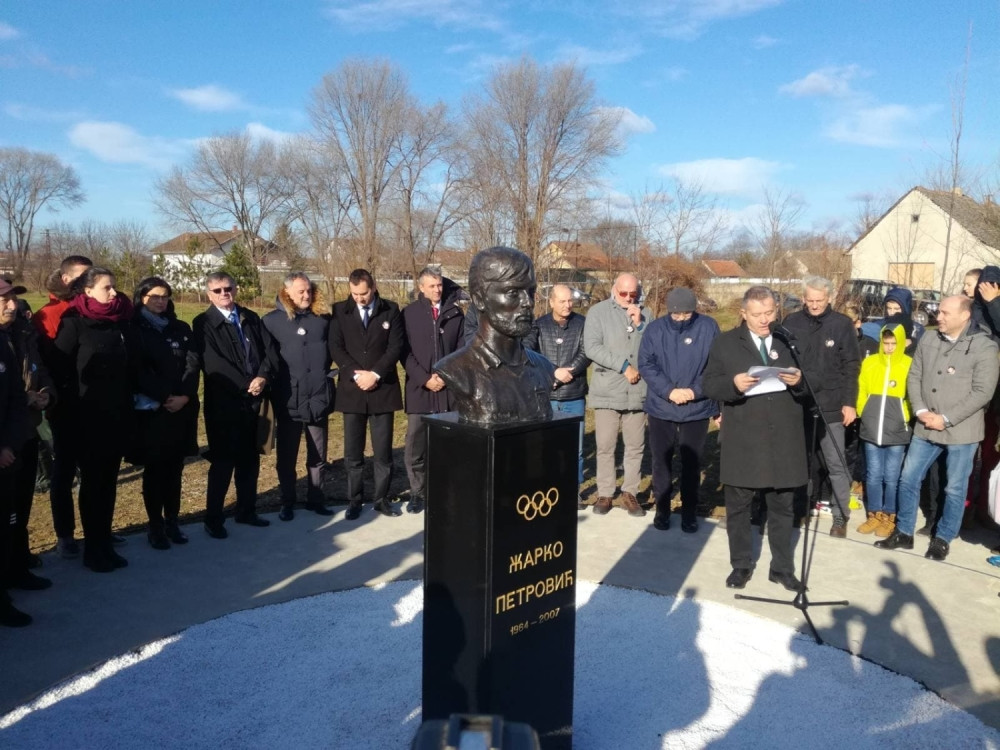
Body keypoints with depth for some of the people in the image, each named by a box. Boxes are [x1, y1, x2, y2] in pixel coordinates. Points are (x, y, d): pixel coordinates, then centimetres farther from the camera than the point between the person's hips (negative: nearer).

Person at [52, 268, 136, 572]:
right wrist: (72, 406, -10)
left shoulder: (121, 321, 6)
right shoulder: (74, 323, -9)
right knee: (93, 482, 5)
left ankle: (105, 545, 22)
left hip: (119, 416, 5)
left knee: (109, 481, 11)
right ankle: (93, 549, 16)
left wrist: (130, 405, 7)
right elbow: (59, 369, -11)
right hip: (89, 418, -4)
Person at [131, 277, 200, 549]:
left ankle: (172, 520, 17)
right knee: (154, 468, 2)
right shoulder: (134, 330, 0)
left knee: (175, 467, 8)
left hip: (182, 408, 4)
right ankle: (155, 525, 10)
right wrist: (164, 397, -15)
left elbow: (193, 364, 2)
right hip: (151, 409, -3)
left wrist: (184, 396, -12)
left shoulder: (181, 329, 12)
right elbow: (139, 370, -8)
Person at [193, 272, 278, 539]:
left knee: (250, 459, 13)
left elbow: (270, 350, 4)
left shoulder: (251, 318, 12)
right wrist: (246, 384, -16)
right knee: (223, 462, 0)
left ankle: (246, 510, 26)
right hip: (223, 403, -5)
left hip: (254, 400, 5)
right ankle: (213, 519, 13)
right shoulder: (204, 323, -3)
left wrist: (263, 377, -14)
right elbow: (213, 364, -14)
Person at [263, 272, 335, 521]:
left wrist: (324, 372, 3)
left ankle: (316, 499, 24)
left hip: (319, 397, 2)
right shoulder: (272, 320, -1)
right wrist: (271, 382, -5)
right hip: (288, 399, -2)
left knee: (318, 454, 11)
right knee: (287, 455, 10)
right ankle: (287, 502, 22)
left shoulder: (323, 318, 5)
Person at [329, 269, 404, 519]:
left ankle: (382, 498, 15)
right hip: (352, 389, 1)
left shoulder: (391, 310, 3)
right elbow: (335, 348, -1)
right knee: (353, 451, 6)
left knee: (383, 450, 4)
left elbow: (396, 346, -3)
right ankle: (355, 500, 16)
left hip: (382, 389, 0)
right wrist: (356, 374, -13)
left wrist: (375, 374, -13)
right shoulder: (340, 311, 4)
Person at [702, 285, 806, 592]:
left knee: (782, 507, 12)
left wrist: (799, 381, -16)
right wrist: (733, 383, -22)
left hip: (783, 441, 1)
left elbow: (809, 388, 7)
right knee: (738, 506, 9)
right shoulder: (725, 343, 2)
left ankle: (782, 567, 26)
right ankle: (741, 565, 26)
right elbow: (709, 384, -2)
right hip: (742, 441, -1)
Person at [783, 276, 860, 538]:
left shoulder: (842, 324, -2)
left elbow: (851, 367, -2)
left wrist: (849, 403, -7)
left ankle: (840, 516, 13)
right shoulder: (791, 323, 2)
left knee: (836, 464, 4)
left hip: (830, 406, -2)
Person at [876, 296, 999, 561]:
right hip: (925, 428, 5)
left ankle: (943, 539, 23)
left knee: (955, 489, 7)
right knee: (908, 479, 9)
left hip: (961, 431, -4)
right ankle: (904, 532, 23)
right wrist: (921, 411, -8)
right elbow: (914, 377, 7)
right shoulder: (928, 341, 6)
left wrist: (946, 419, -16)